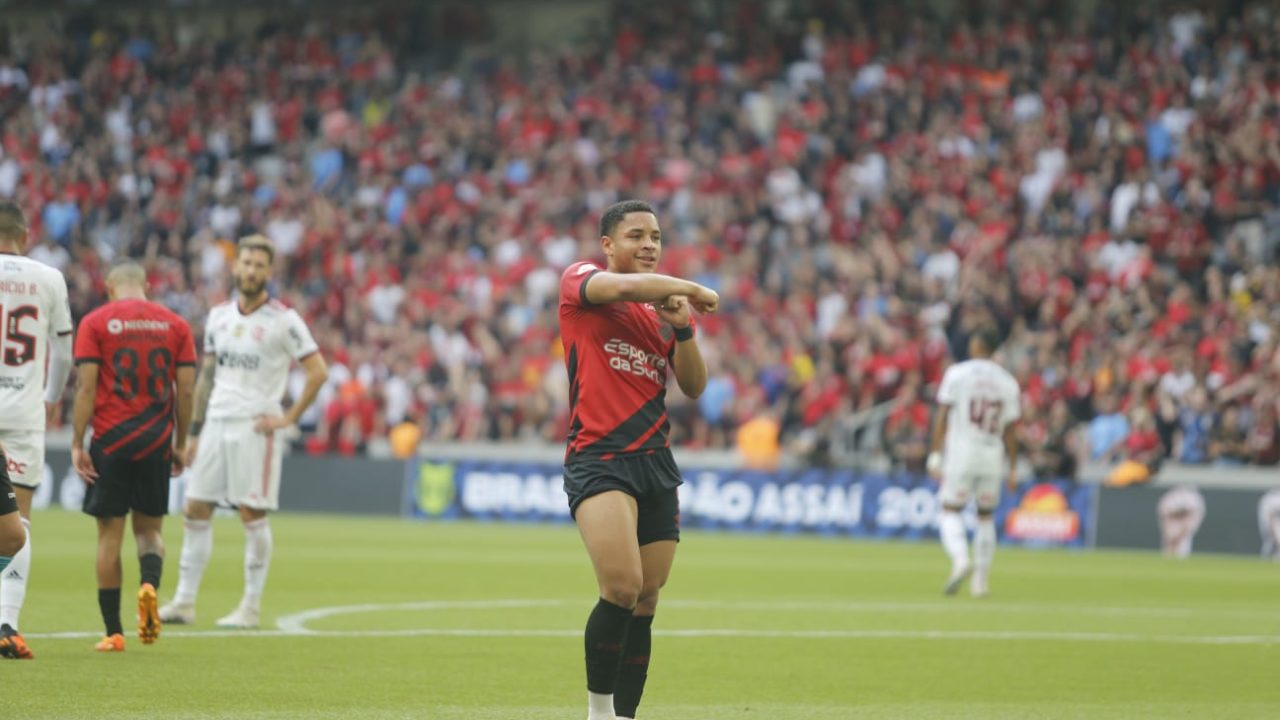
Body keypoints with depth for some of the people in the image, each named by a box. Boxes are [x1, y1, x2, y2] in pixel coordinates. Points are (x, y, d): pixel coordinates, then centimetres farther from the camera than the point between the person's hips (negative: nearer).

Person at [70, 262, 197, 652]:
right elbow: (186, 390, 5)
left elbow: (86, 388, -7)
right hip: (156, 443, 2)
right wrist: (180, 445, 13)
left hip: (110, 442, -2)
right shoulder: (175, 324, 7)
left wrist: (77, 444, -5)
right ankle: (150, 584, -18)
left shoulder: (95, 323, 0)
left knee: (110, 533, 4)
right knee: (149, 528, 13)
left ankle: (113, 631, 3)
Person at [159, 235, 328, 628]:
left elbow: (318, 371, -6)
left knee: (253, 516, -4)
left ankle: (251, 607, 3)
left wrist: (289, 418, -9)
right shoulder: (219, 316, 12)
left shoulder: (283, 320, -5)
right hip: (217, 424, 6)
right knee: (195, 510, 3)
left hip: (256, 429, -5)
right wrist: (194, 432, 15)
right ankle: (184, 601, 7)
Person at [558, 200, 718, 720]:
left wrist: (683, 327, -4)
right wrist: (696, 291, -9)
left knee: (644, 605, 2)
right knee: (622, 588, -22)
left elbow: (694, 386, 13)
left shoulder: (664, 305, 18)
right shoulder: (581, 281, 1)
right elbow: (626, 287, -21)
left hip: (656, 463, 6)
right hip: (599, 458, -6)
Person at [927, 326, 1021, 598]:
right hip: (992, 454, 3)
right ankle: (981, 580, 11)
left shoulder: (957, 374, -3)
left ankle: (960, 559, -25)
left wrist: (935, 455, -3)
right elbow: (1010, 430, 6)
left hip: (960, 453, -3)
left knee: (950, 511, 2)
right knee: (986, 516, 14)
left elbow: (942, 417, -6)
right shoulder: (1008, 382, 5)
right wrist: (1013, 469, 11)